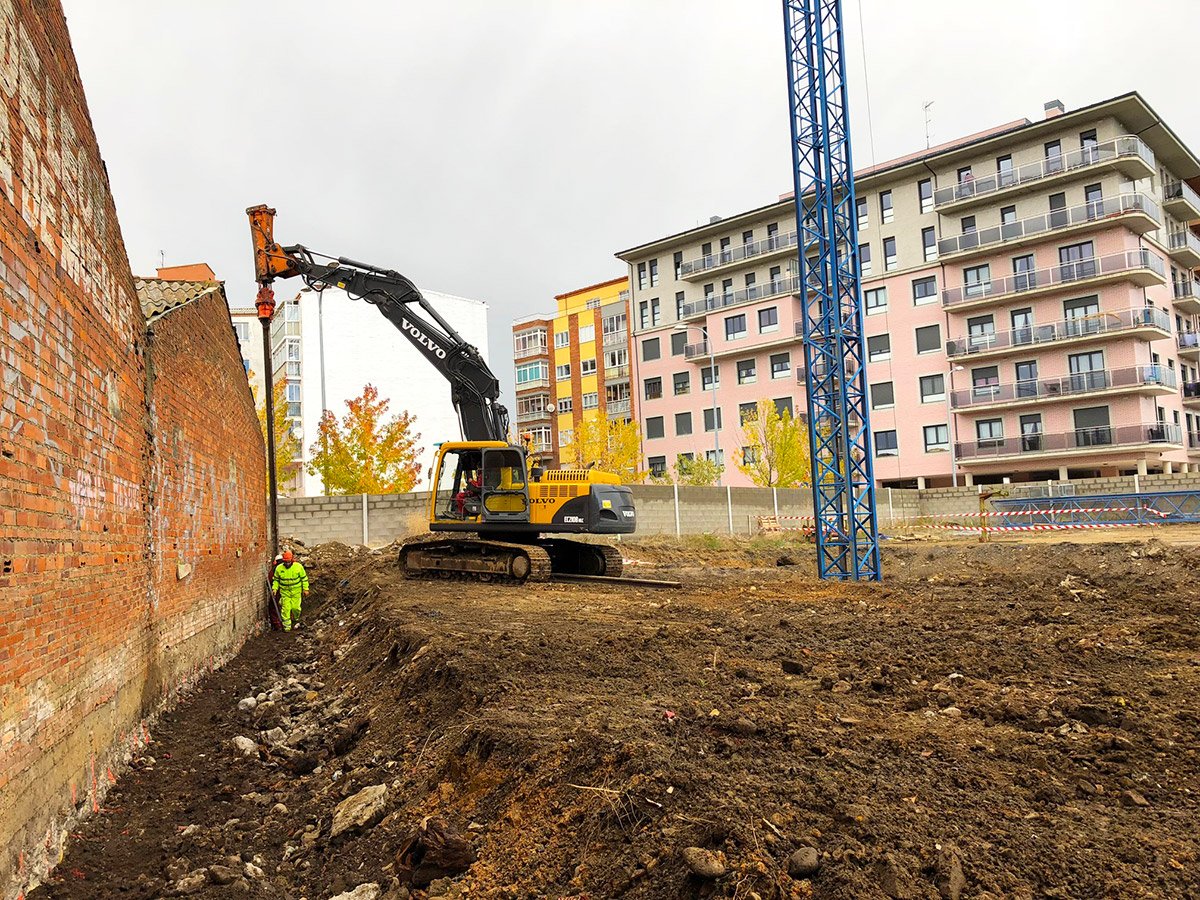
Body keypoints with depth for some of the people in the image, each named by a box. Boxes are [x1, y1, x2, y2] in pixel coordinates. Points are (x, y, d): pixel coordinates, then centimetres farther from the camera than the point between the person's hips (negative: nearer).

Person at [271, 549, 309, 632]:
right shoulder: (279, 568, -5)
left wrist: (305, 589, 0)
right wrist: (274, 588, -2)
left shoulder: (298, 567, -10)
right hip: (284, 592, 1)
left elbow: (304, 578, 0)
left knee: (295, 607, 1)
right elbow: (276, 579, 9)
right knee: (285, 608, -4)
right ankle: (287, 625, 4)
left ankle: (296, 620, 30)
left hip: (296, 591, -1)